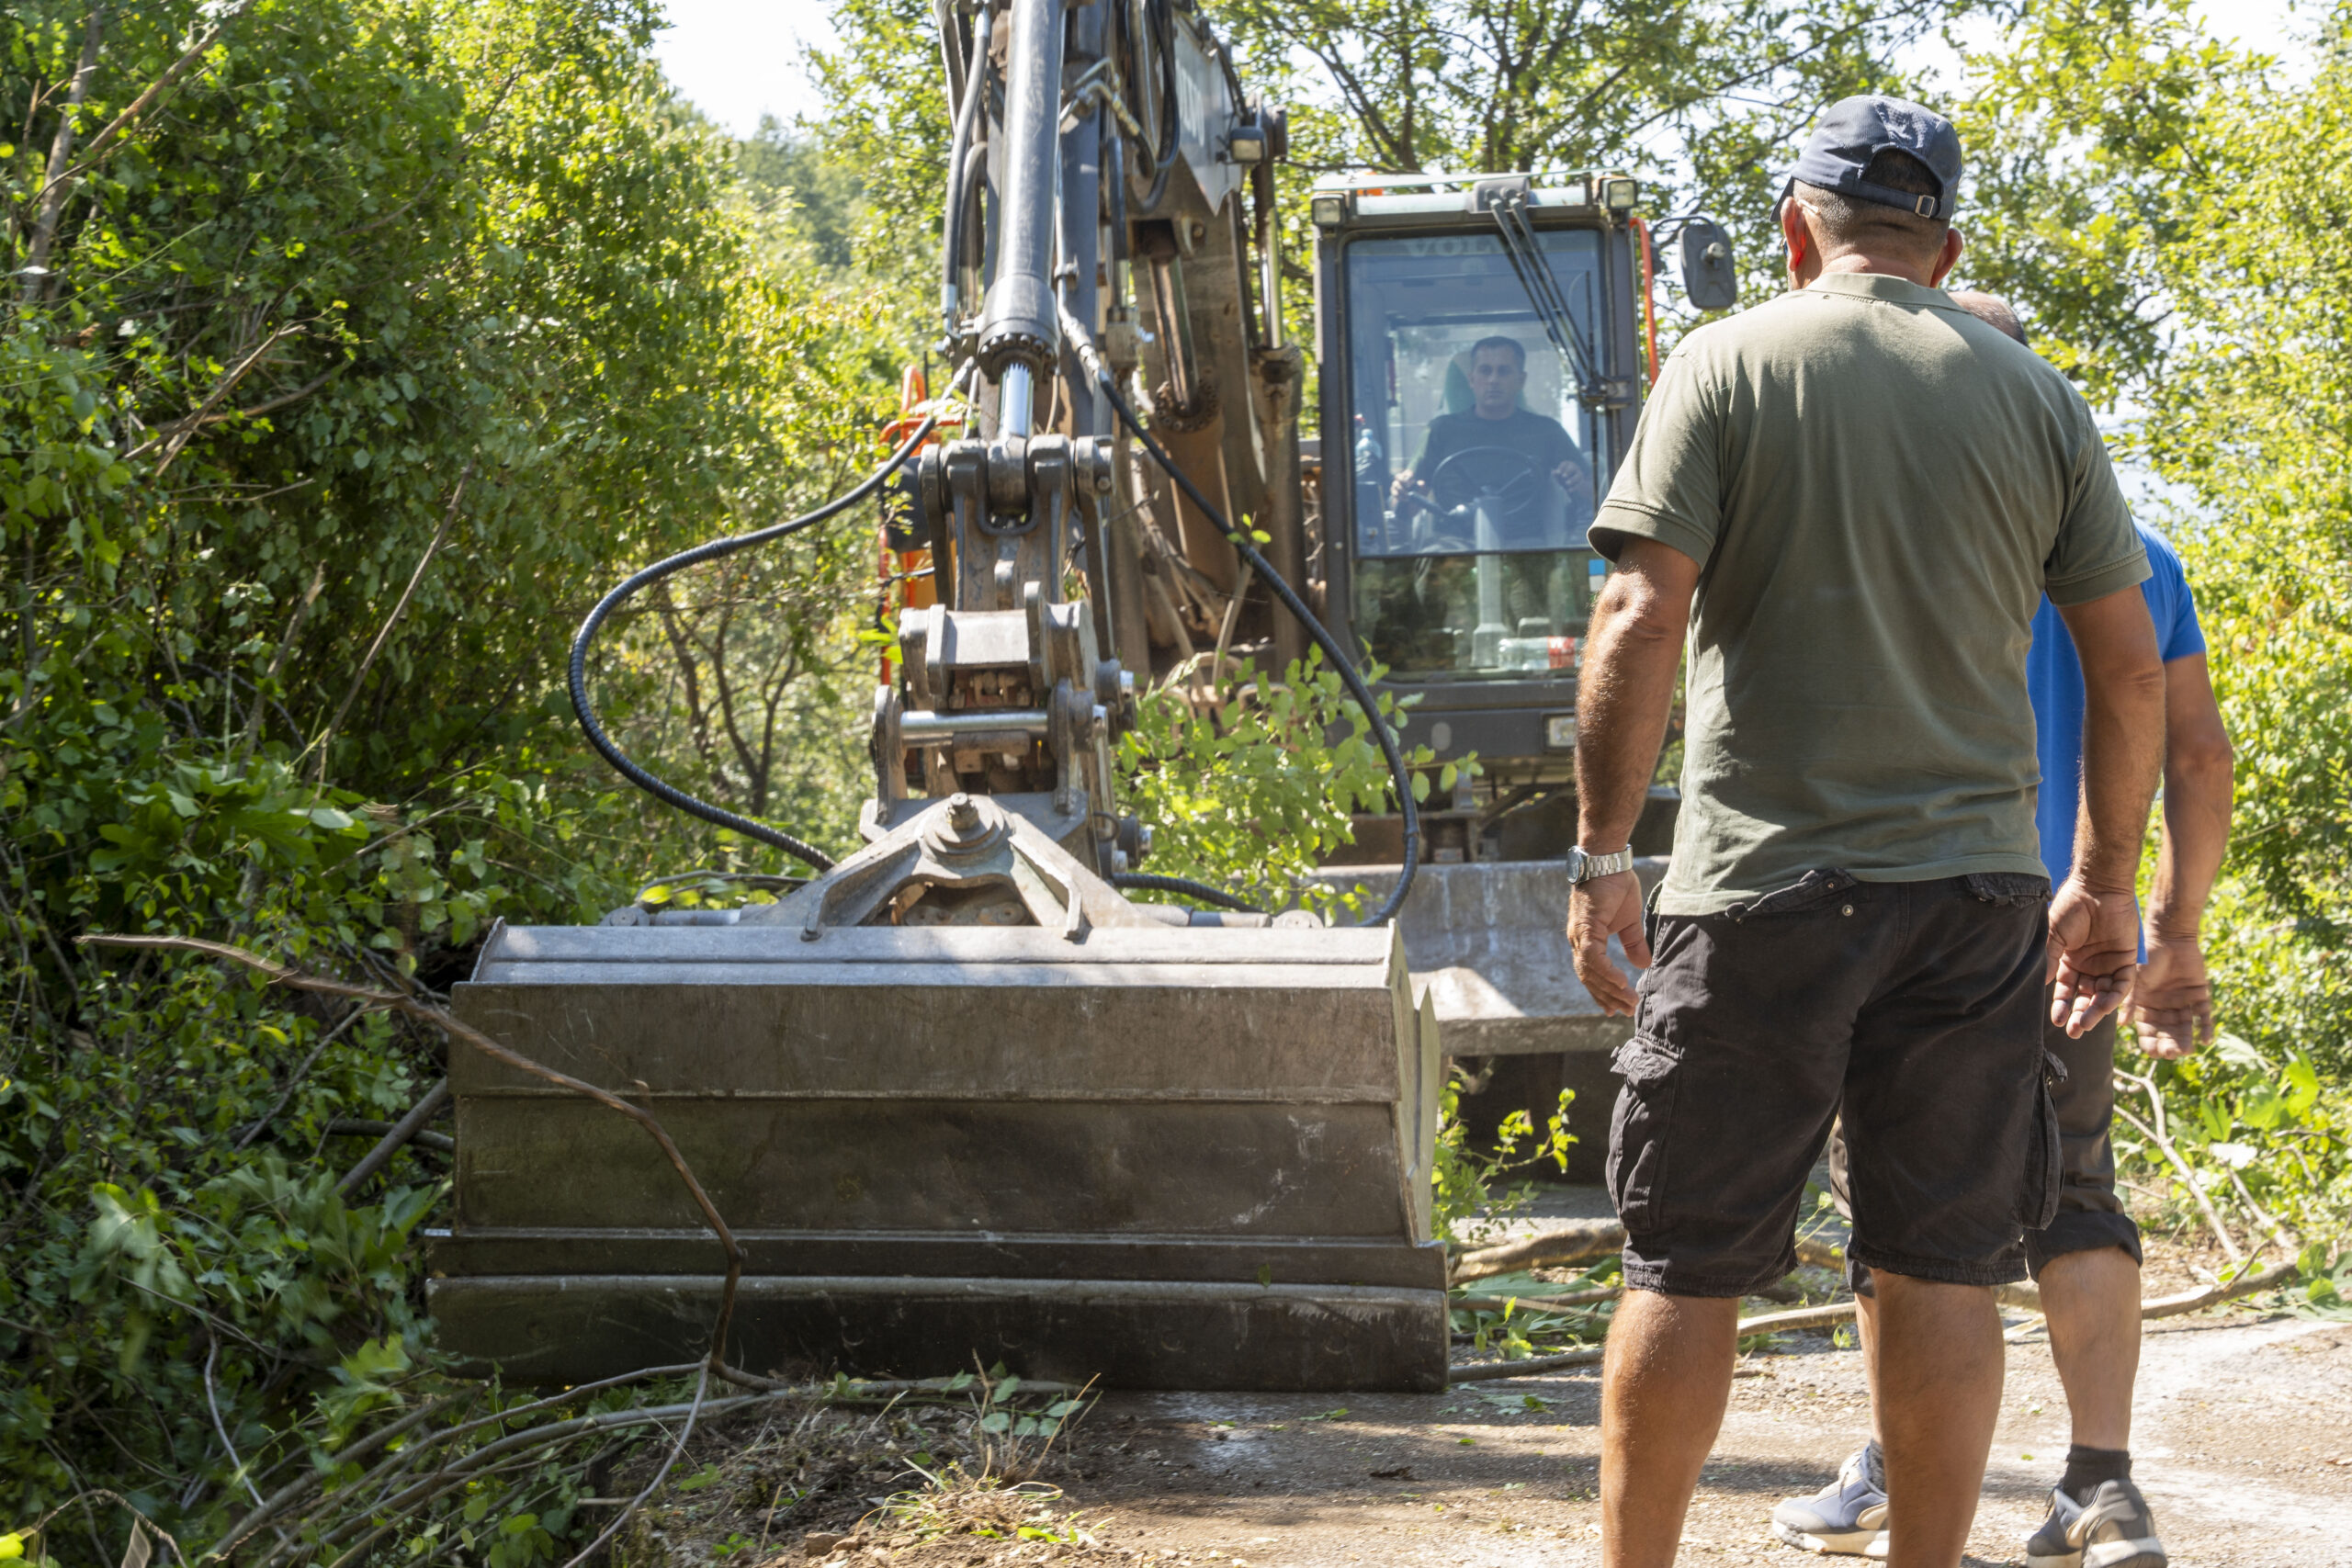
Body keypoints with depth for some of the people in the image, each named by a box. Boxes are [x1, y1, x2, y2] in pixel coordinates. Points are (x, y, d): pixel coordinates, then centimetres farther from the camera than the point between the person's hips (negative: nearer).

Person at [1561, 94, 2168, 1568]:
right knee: (1943, 1270, 7)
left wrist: (1601, 852, -5)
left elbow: (1644, 620, -10)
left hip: (1763, 885, -3)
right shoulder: (2036, 398, 8)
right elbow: (2130, 670, 8)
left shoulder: (1727, 365, -1)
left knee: (1689, 1267, 5)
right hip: (1974, 890, 3)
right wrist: (2105, 883, 17)